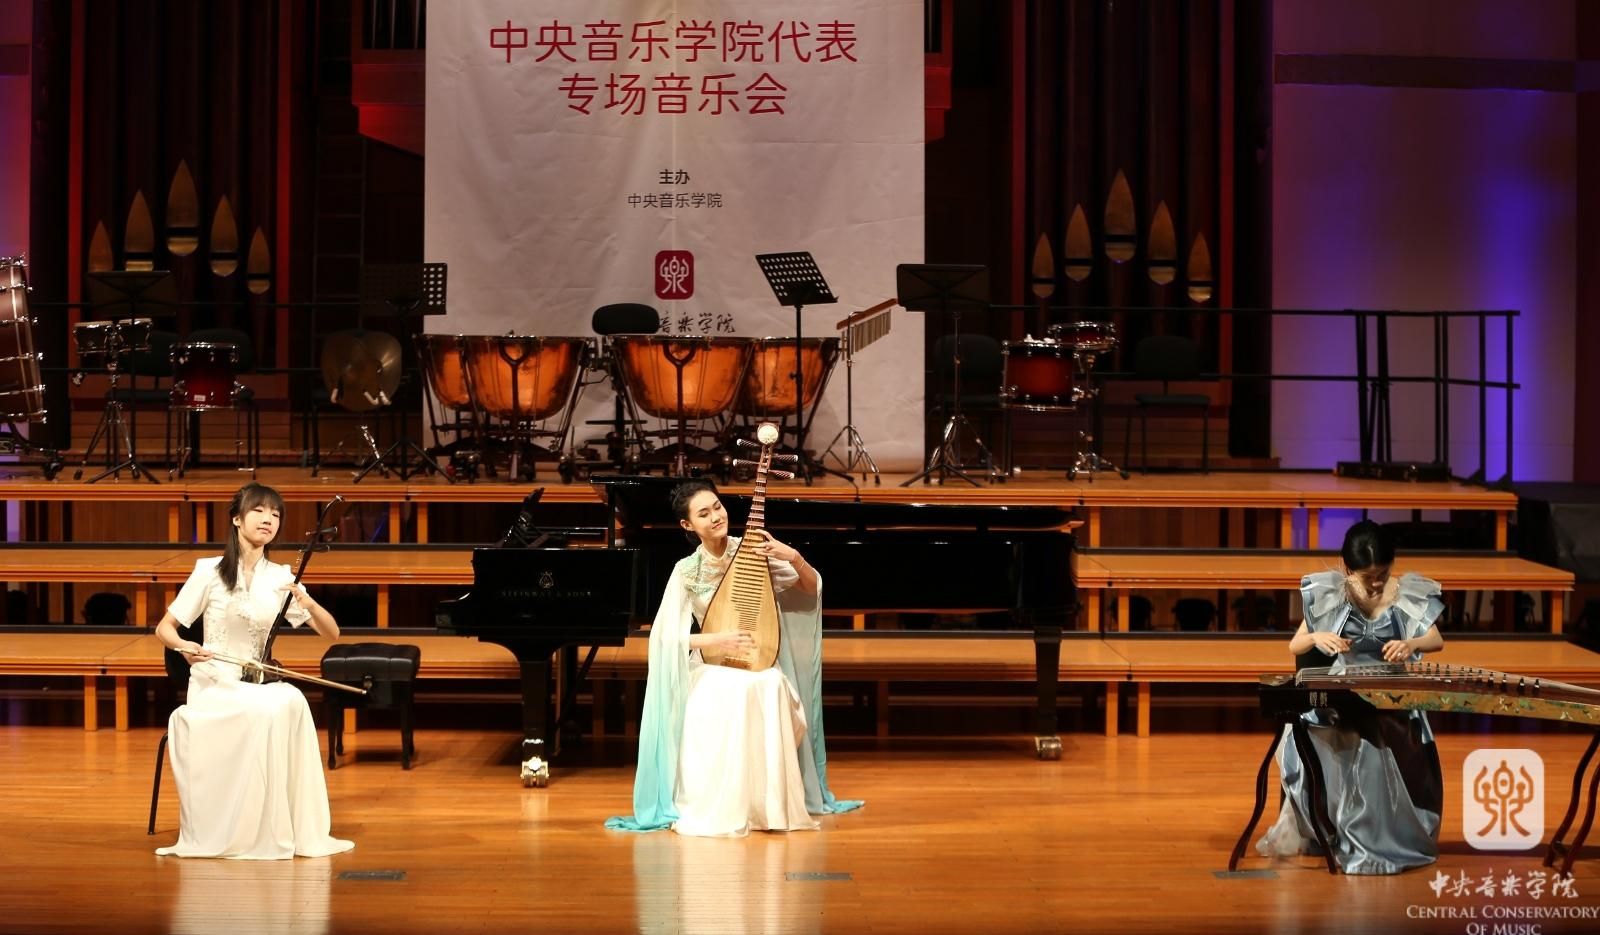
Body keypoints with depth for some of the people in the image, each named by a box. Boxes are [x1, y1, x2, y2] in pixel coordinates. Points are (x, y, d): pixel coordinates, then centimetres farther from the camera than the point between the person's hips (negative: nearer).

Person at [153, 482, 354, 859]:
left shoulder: (280, 578, 7)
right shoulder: (209, 571, -3)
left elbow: (331, 632, 4)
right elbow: (163, 629, 1)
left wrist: (308, 602, -17)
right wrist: (185, 646, -22)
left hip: (259, 684, 3)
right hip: (212, 686, -3)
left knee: (293, 703, -32)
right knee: (267, 710, -35)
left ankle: (296, 829, -25)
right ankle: (245, 833, -26)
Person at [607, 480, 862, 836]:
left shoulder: (752, 551, -2)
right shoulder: (686, 571, -6)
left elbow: (811, 589, 1)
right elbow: (667, 635, -11)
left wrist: (794, 558, -19)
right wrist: (717, 640, -25)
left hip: (759, 663, 2)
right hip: (711, 668, -2)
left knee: (772, 687, -34)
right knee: (734, 692, -37)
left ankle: (772, 805, -21)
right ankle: (715, 808, -27)